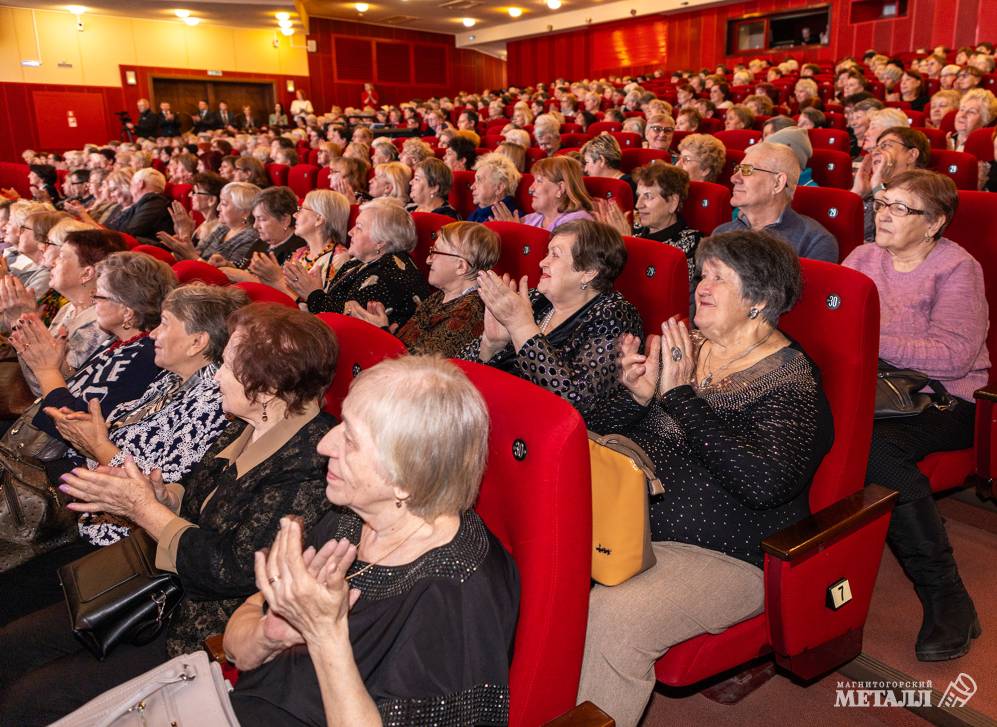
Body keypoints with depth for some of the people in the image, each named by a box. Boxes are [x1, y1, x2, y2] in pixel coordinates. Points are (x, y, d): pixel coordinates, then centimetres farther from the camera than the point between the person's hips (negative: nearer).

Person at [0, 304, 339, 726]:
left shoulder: (307, 465, -27)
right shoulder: (247, 429, 3)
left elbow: (235, 570, -27)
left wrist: (144, 509, -18)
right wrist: (155, 492, -6)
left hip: (202, 634, -9)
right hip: (166, 595, 9)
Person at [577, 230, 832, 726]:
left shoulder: (790, 382, -8)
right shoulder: (681, 349, 10)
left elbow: (764, 482, -26)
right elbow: (598, 433, 12)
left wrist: (681, 395, -22)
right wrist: (636, 396, -10)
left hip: (725, 555, -6)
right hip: (628, 525, 6)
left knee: (609, 619, -30)